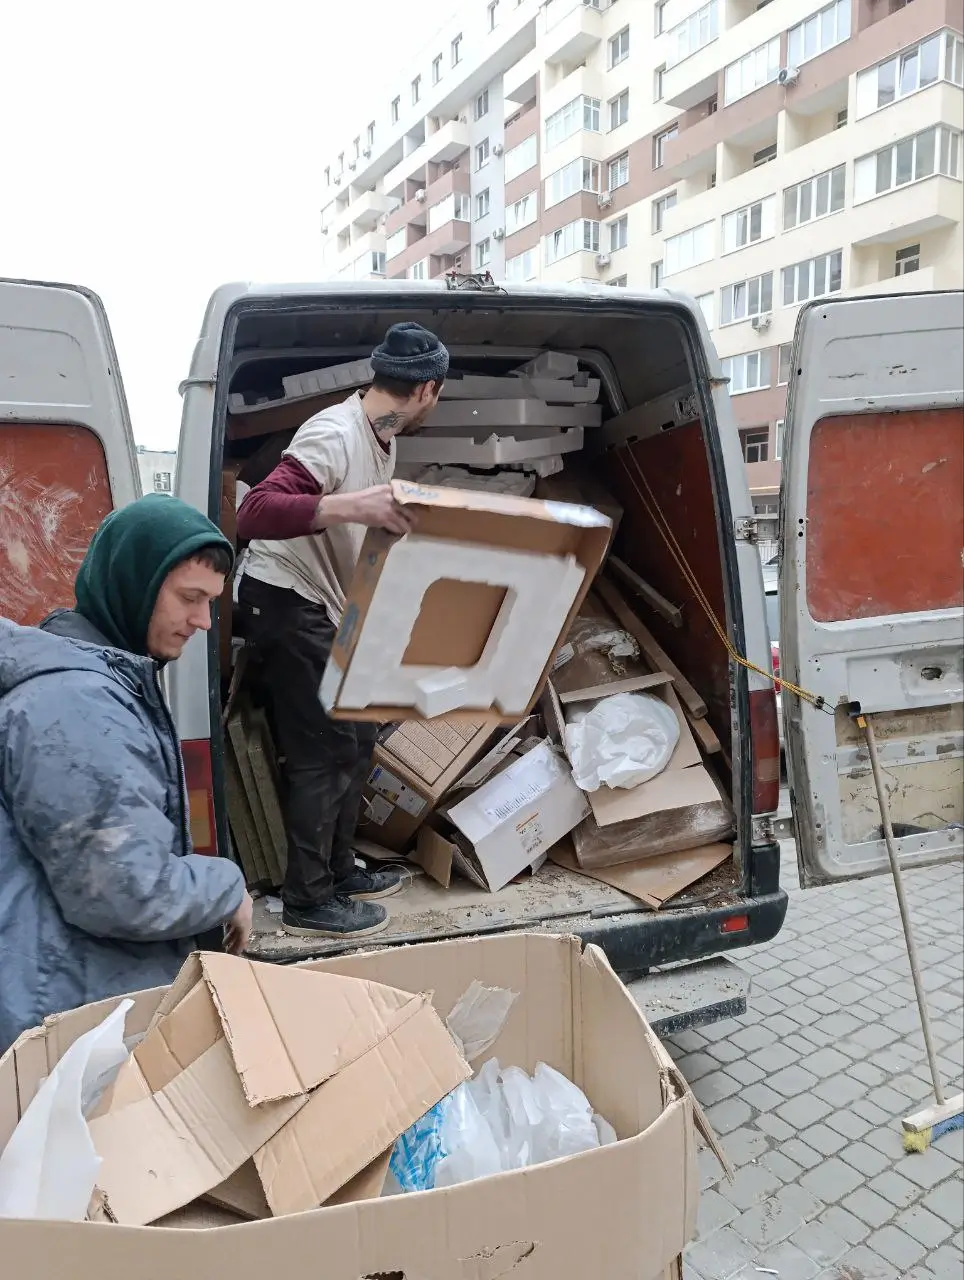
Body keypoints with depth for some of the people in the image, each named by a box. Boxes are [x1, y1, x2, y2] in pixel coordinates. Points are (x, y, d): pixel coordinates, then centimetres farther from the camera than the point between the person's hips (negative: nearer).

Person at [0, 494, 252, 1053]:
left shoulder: (108, 671, 8)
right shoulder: (74, 701, -27)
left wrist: (213, 889, 13)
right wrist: (229, 888, -12)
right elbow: (128, 894, -29)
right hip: (82, 1017, -9)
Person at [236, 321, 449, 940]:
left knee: (356, 739, 13)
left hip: (328, 605, 10)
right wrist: (348, 506, -47)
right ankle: (307, 901, 8)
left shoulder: (383, 436, 6)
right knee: (325, 750, -6)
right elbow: (255, 513, -36)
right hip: (285, 599, -9)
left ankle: (340, 869, 27)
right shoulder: (334, 435, -23)